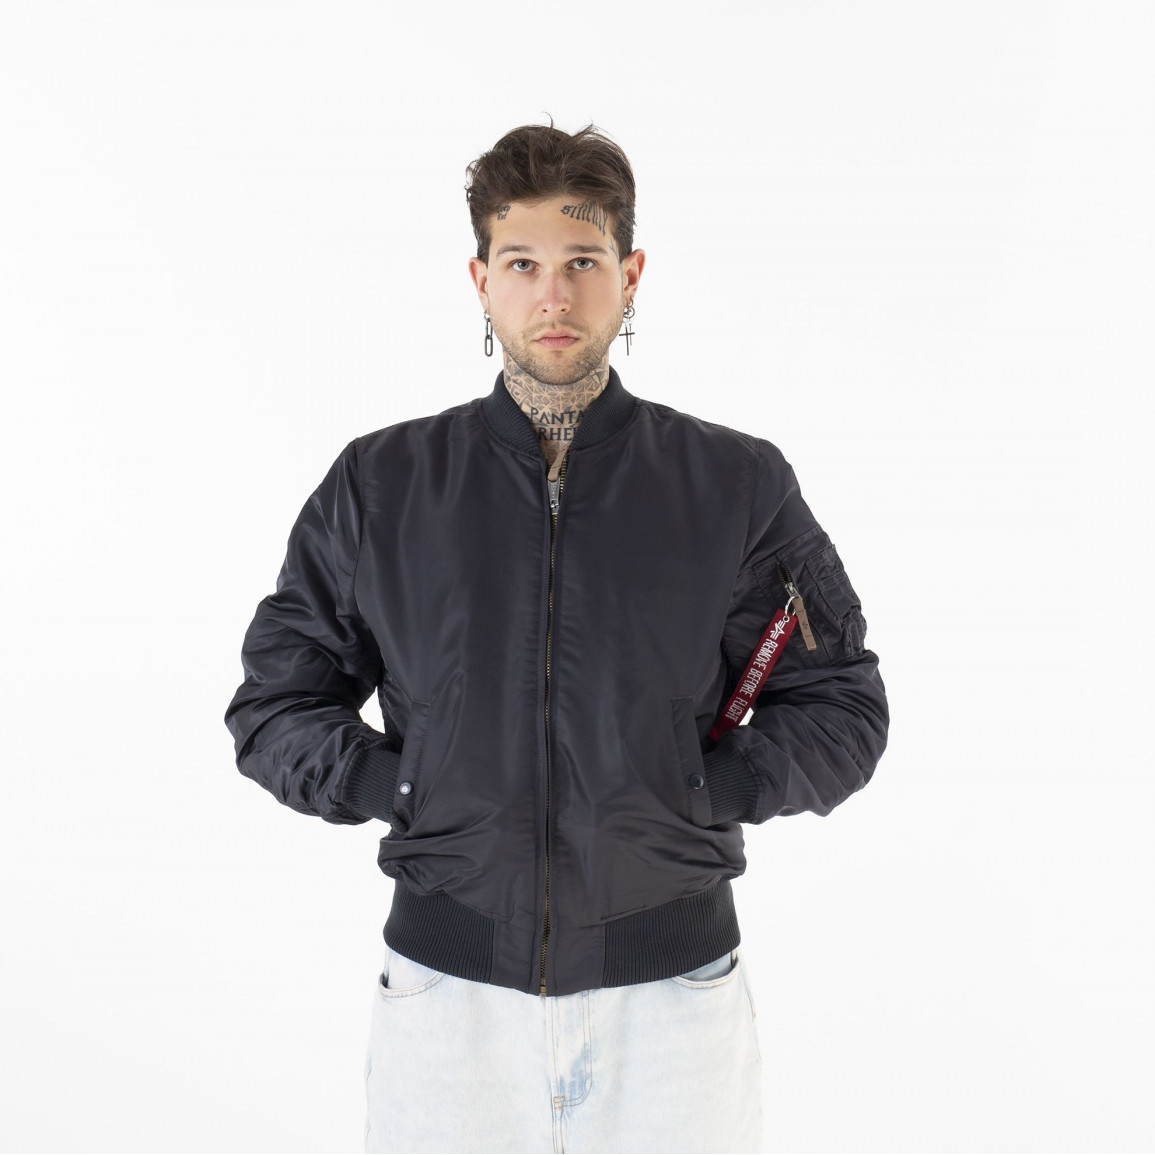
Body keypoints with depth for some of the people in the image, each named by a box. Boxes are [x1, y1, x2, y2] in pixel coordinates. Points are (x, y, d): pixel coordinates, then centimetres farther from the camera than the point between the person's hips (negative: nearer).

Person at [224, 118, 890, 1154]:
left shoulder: (740, 486, 1)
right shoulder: (378, 486, 3)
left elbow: (843, 708, 5)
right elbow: (274, 701, 8)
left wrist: (702, 789, -8)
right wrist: (405, 785, -6)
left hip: (674, 983, 0)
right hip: (446, 984, 1)